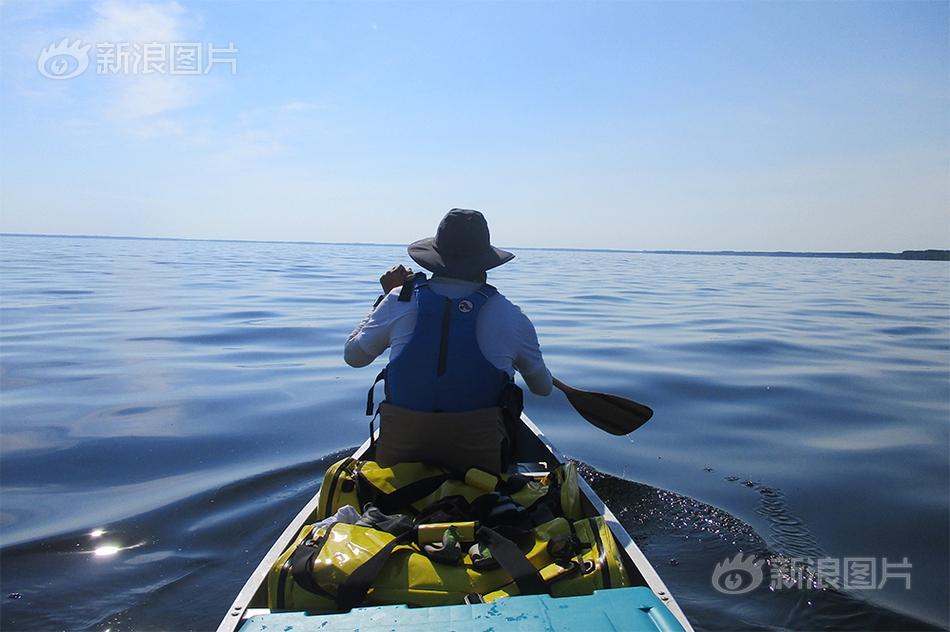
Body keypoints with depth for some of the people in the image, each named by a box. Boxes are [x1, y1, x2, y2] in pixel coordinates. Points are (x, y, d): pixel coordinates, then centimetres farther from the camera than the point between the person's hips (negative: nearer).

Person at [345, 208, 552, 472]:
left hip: (398, 455, 2)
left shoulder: (399, 301, -5)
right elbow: (543, 388, 11)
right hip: (478, 458, -1)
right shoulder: (511, 316, -5)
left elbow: (353, 356, 13)